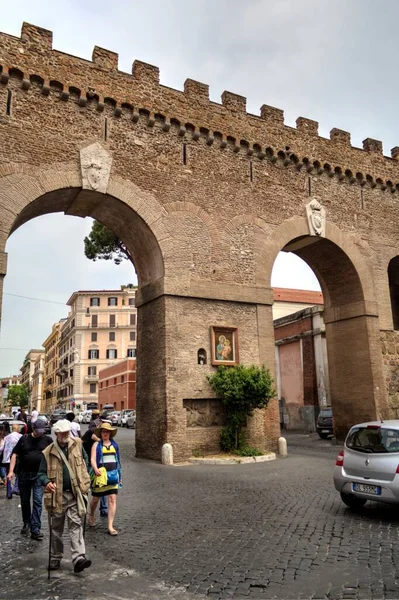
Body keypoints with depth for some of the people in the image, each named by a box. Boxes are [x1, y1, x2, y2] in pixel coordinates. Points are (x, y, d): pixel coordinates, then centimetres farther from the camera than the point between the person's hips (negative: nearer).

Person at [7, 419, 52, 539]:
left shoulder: (47, 440, -1)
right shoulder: (24, 439, 1)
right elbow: (15, 455, 3)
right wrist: (11, 471, -6)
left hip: (39, 475, -2)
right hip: (24, 474, 2)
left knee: (38, 501, -6)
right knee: (25, 501, 14)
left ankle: (35, 529, -1)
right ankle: (26, 523, 34)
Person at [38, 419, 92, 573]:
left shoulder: (77, 444, -2)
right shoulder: (48, 452, -7)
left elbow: (85, 461, 14)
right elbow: (42, 473, -1)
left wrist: (83, 481, 11)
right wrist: (47, 482, -22)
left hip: (74, 494, 0)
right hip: (57, 495, 0)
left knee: (75, 525, -6)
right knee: (56, 529, 14)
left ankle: (79, 558, -7)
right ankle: (55, 558, 29)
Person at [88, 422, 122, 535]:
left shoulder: (114, 445, 9)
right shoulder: (96, 445, -1)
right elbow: (93, 459, -13)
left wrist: (120, 475, 19)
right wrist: (95, 469, -32)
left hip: (113, 474, 2)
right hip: (100, 475, -2)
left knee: (112, 499, -6)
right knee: (96, 499, 14)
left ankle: (110, 526, -1)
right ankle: (91, 516, 44)